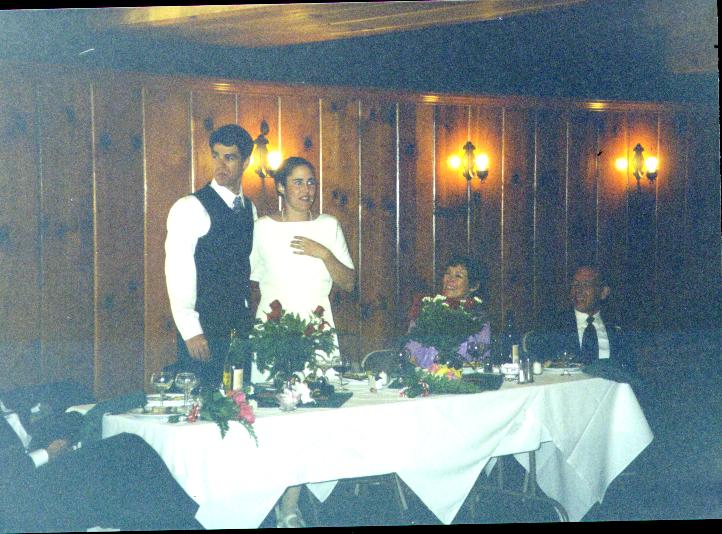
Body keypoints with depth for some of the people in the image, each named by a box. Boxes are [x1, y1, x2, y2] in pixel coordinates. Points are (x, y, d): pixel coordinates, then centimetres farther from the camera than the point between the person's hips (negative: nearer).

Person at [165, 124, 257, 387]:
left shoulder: (249, 209, 12)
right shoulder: (190, 208, -9)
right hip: (203, 329, -6)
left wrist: (249, 322, 11)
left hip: (241, 327, 6)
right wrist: (191, 332, -18)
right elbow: (177, 273, -13)